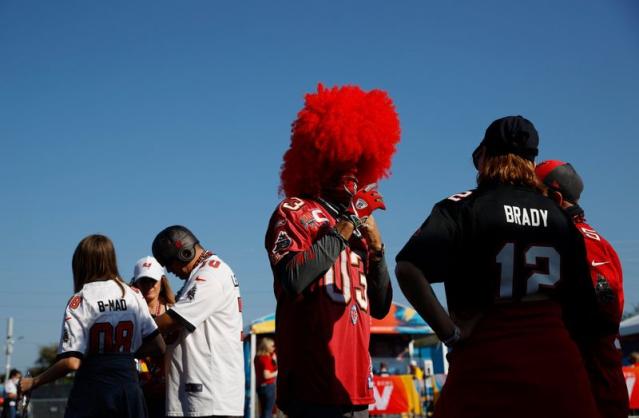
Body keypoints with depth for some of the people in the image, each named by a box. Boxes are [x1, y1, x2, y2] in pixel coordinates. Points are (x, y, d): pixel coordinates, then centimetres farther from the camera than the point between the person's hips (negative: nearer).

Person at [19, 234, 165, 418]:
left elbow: (72, 362, -13)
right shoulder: (134, 295, 5)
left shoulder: (80, 301, -6)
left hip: (92, 390, -4)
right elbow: (158, 345, 5)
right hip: (130, 388, 4)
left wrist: (33, 382, -2)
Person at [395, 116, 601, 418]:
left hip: (486, 364, -3)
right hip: (557, 365, 4)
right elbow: (582, 304, 11)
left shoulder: (464, 207, -3)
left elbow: (408, 269, -18)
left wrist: (450, 332, -12)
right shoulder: (559, 216, 10)